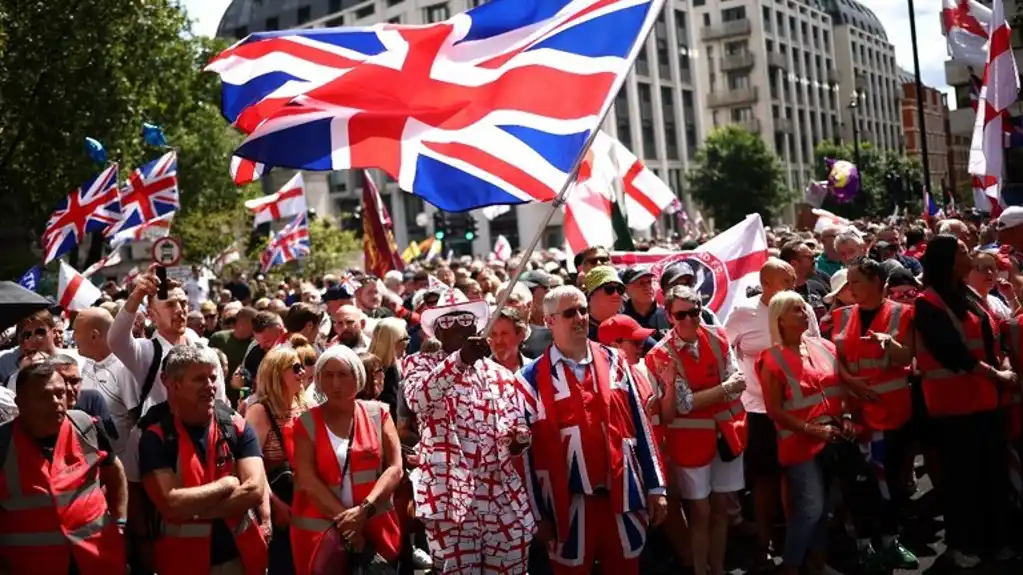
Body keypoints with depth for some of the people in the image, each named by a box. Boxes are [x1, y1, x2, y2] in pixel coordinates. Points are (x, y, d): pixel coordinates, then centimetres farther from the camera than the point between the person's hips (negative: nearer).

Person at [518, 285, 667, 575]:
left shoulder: (614, 361, 4)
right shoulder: (532, 378, -5)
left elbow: (640, 426, 6)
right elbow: (528, 448, -3)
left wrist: (656, 486, 5)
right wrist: (539, 513, -2)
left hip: (621, 495, 3)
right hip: (568, 504, -2)